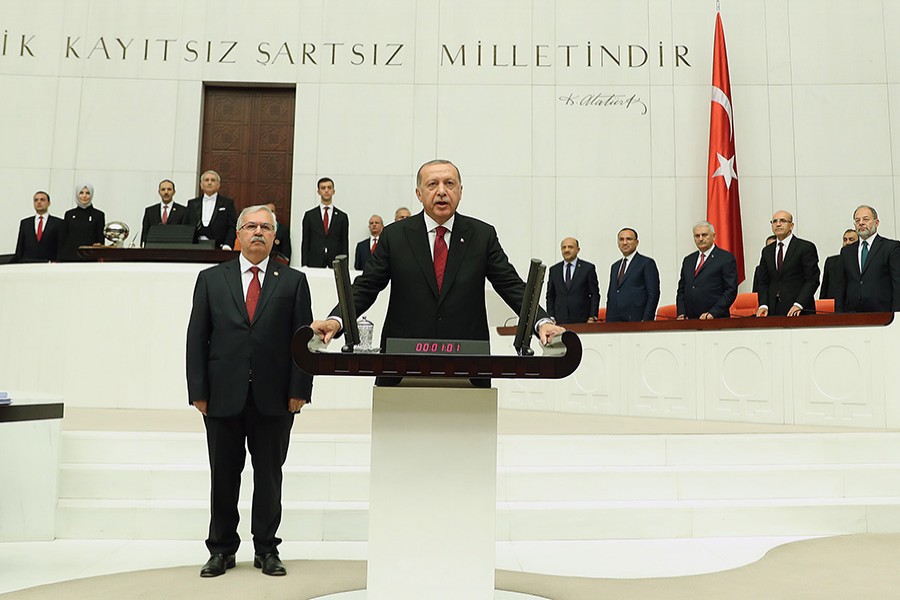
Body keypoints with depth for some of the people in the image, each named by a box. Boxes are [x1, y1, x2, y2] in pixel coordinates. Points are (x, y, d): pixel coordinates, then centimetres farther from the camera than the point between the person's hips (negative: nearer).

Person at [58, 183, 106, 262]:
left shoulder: (98, 215, 5)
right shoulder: (69, 214, 11)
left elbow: (101, 239, 3)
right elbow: (61, 239, 11)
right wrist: (59, 260, 3)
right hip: (69, 258, 2)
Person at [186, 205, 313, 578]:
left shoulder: (293, 282, 6)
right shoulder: (211, 279, 9)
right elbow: (197, 338, 5)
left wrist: (299, 390, -6)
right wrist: (198, 391, -2)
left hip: (273, 397, -1)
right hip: (223, 396, 1)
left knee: (269, 477, 8)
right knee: (223, 476, 9)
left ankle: (266, 550, 22)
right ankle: (221, 550, 24)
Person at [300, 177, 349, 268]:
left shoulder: (342, 216, 7)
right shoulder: (309, 215, 8)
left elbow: (345, 244, 7)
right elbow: (305, 242, 6)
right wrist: (304, 265, -2)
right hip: (314, 263, 0)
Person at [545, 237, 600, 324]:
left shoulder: (588, 268, 3)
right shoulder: (554, 270, 11)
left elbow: (595, 295, 2)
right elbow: (550, 296, 13)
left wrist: (592, 317, -5)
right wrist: (551, 317, 3)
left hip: (582, 320, -2)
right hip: (560, 321, 2)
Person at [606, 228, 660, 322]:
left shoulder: (647, 263, 0)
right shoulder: (615, 266, 20)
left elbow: (653, 295, -6)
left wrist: (646, 321, -14)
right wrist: (607, 321, 11)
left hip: (635, 321, -6)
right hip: (613, 321, 6)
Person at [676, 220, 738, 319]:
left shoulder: (726, 258, 0)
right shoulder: (688, 260, 16)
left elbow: (731, 290, -7)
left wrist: (713, 313, -15)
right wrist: (681, 314, 2)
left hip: (715, 319, -4)